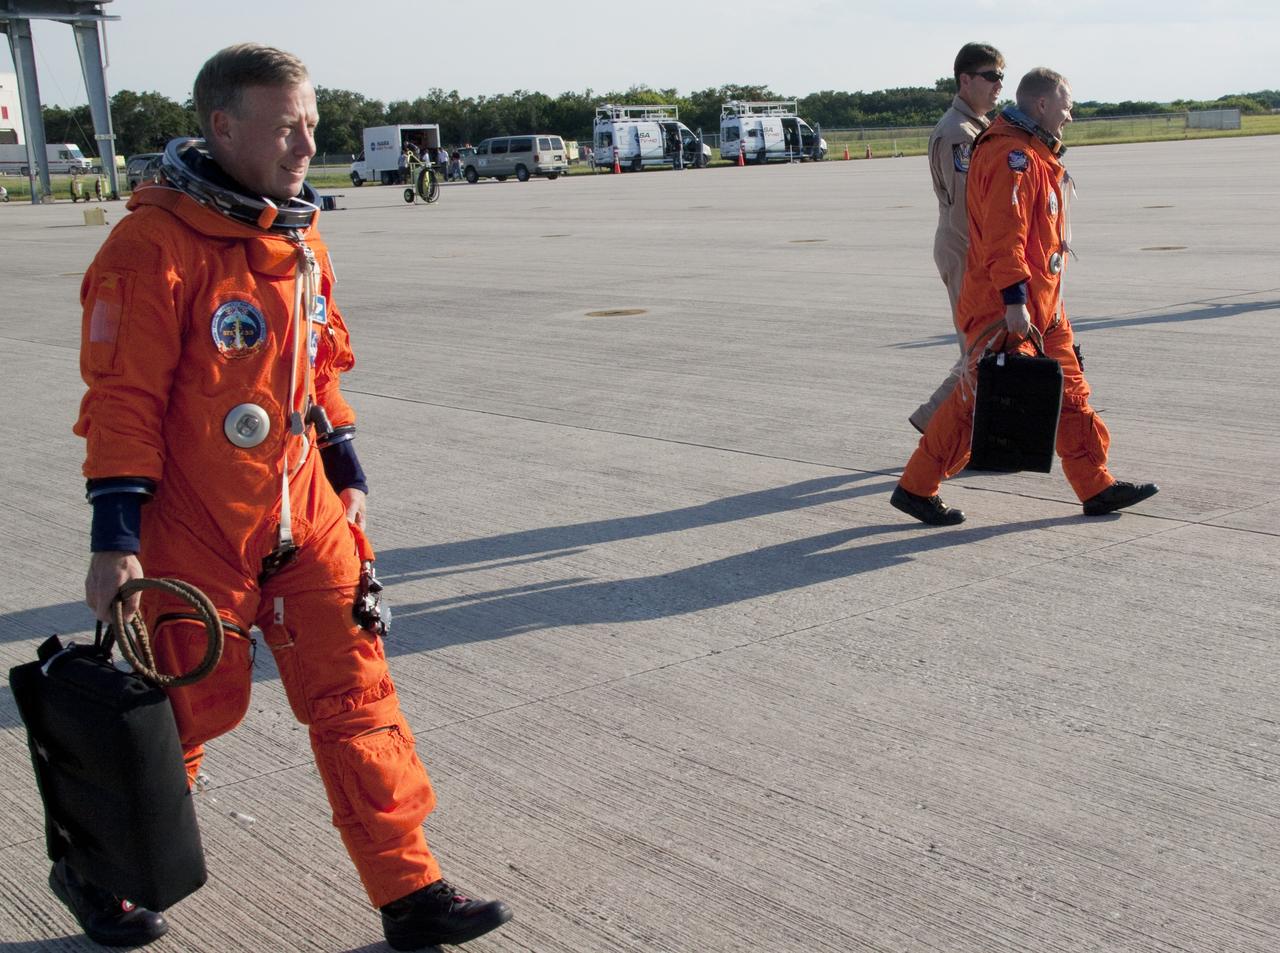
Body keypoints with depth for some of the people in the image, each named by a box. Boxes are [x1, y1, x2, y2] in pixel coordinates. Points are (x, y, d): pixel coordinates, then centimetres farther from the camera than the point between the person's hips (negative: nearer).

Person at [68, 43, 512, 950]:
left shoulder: (300, 236, 7)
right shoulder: (157, 244, -17)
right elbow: (123, 399, -17)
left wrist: (348, 474, 17)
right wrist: (115, 536, -18)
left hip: (304, 518, 6)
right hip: (194, 531, -6)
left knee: (356, 695, 5)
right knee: (191, 707, 9)